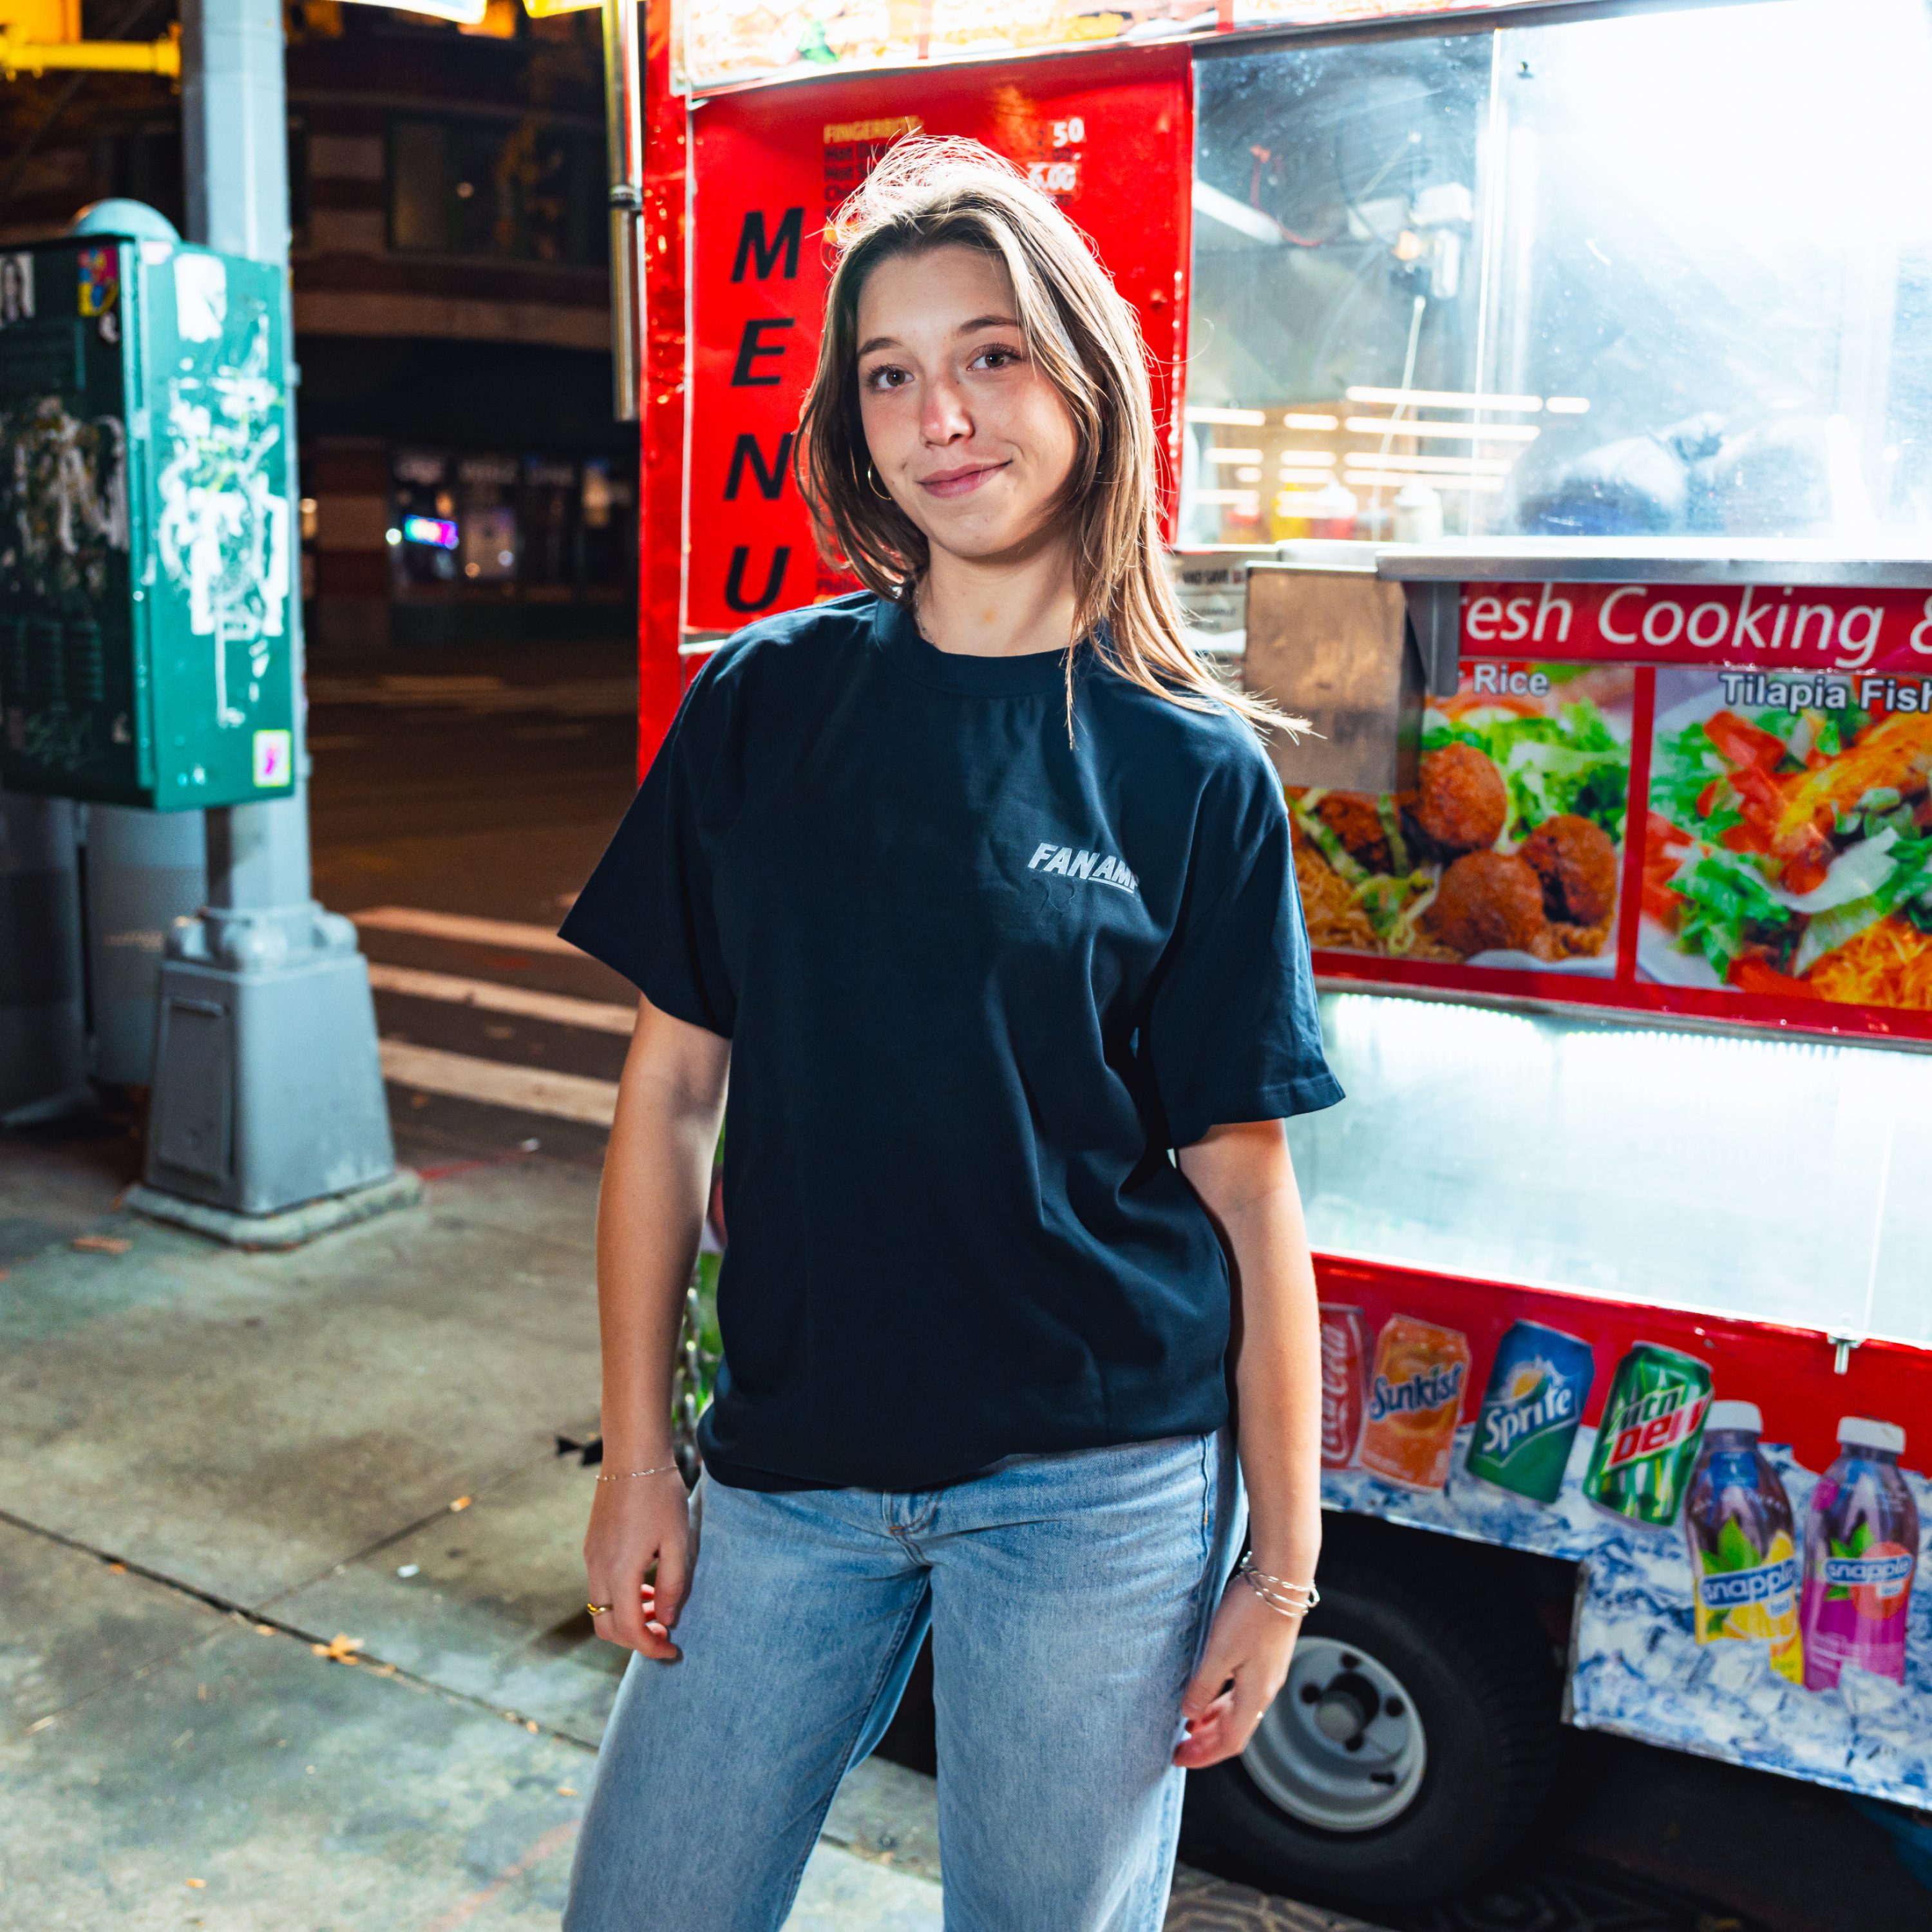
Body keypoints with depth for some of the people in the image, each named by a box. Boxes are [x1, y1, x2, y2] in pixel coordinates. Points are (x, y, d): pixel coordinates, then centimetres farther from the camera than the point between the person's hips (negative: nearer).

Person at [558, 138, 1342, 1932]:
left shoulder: (1196, 771, -5)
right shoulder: (762, 702, 0)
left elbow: (1247, 1198, -3)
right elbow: (671, 1090, 2)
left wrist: (1279, 1569, 0)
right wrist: (637, 1455, 2)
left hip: (1095, 1494, -1)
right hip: (789, 1469, 2)